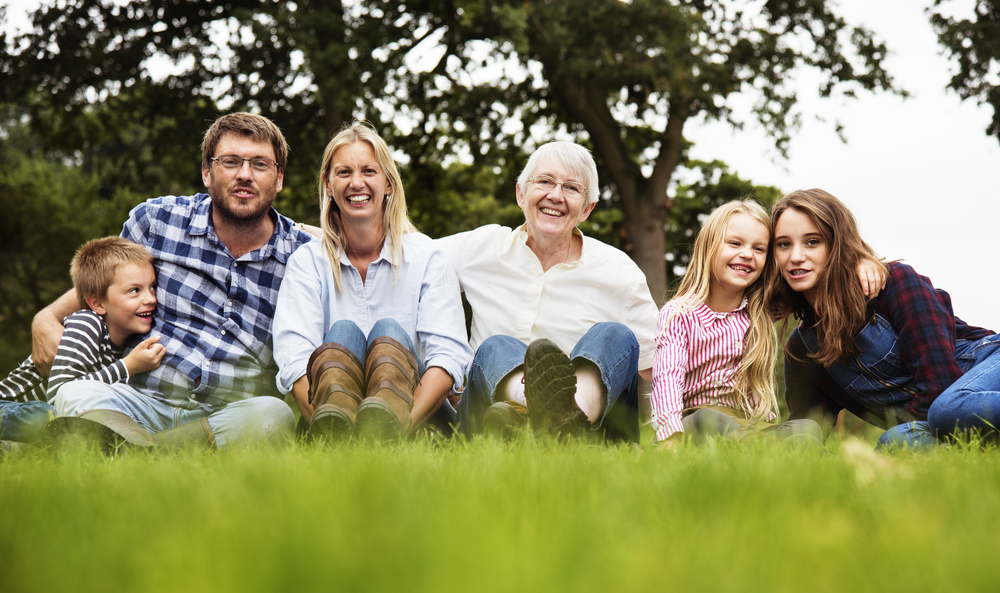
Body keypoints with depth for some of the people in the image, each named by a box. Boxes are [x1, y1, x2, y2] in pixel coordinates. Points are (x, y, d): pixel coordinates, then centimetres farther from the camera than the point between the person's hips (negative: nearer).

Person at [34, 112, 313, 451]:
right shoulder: (156, 220, 7)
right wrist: (47, 318, 13)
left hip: (234, 415, 0)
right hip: (143, 401, 1)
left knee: (273, 416, -36)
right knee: (77, 397, -30)